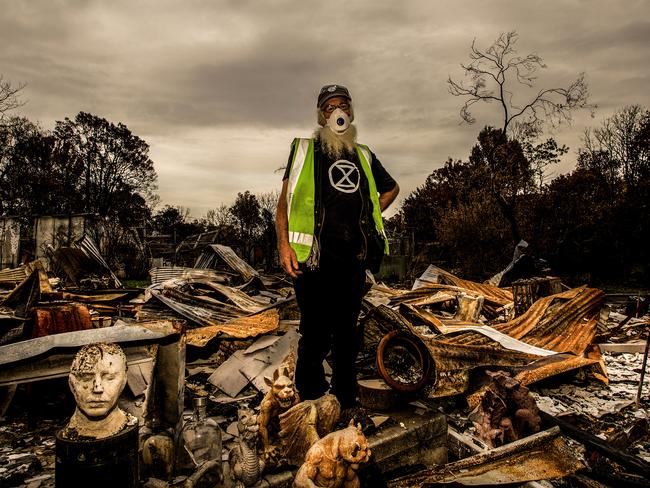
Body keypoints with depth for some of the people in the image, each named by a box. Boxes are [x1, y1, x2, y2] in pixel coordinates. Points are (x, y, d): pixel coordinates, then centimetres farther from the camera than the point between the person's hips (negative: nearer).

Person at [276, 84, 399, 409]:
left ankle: (346, 403, 21)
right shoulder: (304, 150, 11)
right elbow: (285, 200, 4)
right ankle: (310, 400, 11)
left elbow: (391, 188, 36)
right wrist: (284, 243, -11)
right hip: (314, 256, -3)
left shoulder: (363, 156, 21)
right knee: (316, 335, -5)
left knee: (347, 333, 10)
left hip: (353, 257, 4)